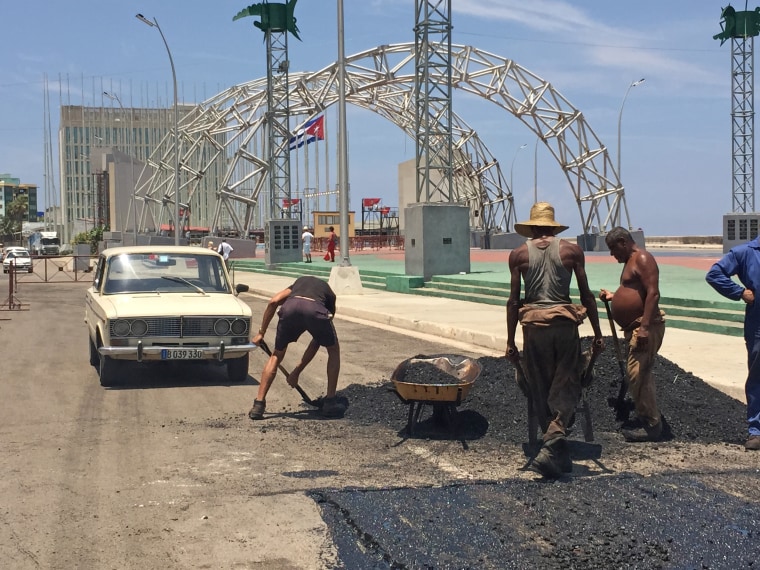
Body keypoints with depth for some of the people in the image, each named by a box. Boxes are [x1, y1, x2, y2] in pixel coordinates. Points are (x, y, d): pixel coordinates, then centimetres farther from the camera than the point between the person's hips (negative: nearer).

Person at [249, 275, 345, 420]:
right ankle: (330, 402, 27)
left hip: (290, 308, 1)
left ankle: (258, 405, 18)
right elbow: (317, 341, 36)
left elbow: (273, 302, 20)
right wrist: (297, 371, 42)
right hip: (315, 311, -1)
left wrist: (261, 333, 27)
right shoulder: (329, 295, 37)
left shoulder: (300, 281, 41)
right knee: (334, 351, 28)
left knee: (277, 355, 25)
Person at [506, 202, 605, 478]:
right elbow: (587, 295, 5)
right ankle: (555, 437, -19)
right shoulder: (572, 250, 5)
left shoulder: (519, 254, 5)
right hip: (565, 323, 0)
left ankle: (560, 455, 14)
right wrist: (597, 333, 12)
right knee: (565, 387, 4)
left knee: (540, 390, 10)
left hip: (534, 325, 0)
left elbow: (513, 301, 3)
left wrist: (510, 341, 9)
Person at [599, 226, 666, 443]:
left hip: (645, 327, -11)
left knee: (637, 374, -14)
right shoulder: (631, 261, 21)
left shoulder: (642, 259, -11)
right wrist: (612, 297, 17)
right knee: (637, 374, 13)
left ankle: (652, 426, -10)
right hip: (634, 328, 11)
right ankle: (644, 419, 20)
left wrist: (645, 327, -27)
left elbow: (653, 293, -21)